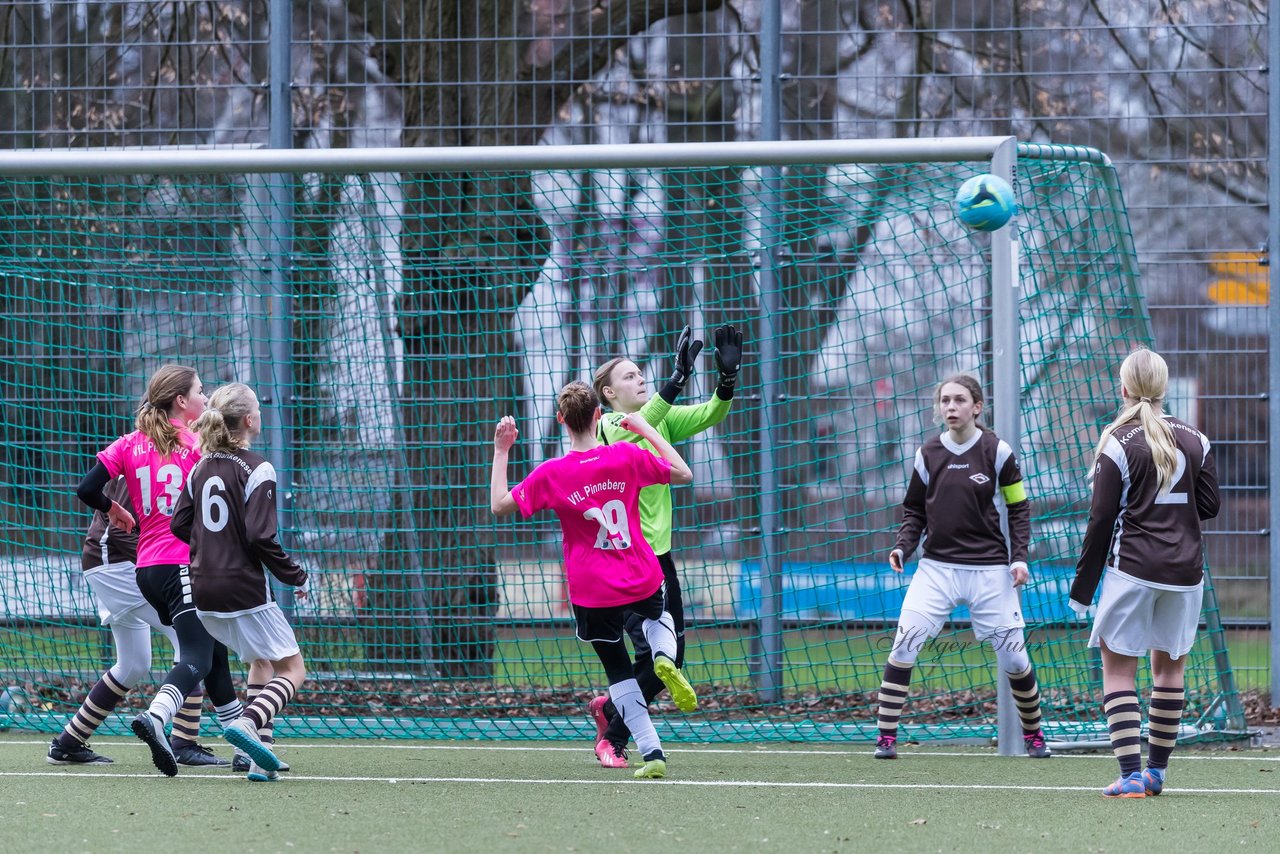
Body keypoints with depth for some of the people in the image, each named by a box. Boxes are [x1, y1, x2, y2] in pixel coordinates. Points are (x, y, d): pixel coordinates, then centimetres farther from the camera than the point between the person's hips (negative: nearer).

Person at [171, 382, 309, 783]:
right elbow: (261, 537, -18)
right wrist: (297, 577, -6)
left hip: (204, 593, 7)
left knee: (261, 660, 22)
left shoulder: (201, 468, 8)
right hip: (244, 591, -7)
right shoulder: (257, 471, -13)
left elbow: (179, 525, 10)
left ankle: (260, 759, 11)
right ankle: (247, 722, -27)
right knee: (292, 670, 1)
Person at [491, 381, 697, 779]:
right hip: (643, 579, 1)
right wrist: (647, 430, 11)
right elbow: (683, 474, 5)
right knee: (658, 615, 36)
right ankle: (664, 658, 1)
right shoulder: (627, 457, -8)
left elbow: (499, 505, -3)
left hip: (592, 593, -1)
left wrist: (501, 451, 3)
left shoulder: (550, 474, -12)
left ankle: (652, 752, 3)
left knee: (618, 670, 14)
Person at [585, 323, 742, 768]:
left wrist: (728, 380, -22)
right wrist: (678, 378, -39)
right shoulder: (605, 427, -10)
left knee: (670, 657, 7)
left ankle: (609, 708, 30)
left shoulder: (663, 420, 9)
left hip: (659, 555, 7)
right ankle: (613, 737, 4)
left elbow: (709, 415, -3)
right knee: (652, 650, -13)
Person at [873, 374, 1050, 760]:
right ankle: (887, 736, -11)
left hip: (989, 569, -2)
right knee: (904, 643, -15)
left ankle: (1033, 734, 24)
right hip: (937, 566, 2)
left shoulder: (996, 451, -3)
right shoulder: (928, 454, 4)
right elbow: (914, 510, 12)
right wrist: (902, 547, -4)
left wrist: (1019, 557, -6)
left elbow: (1018, 508, 3)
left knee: (1013, 655, 1)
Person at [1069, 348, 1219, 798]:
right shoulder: (1195, 440, 4)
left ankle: (1131, 774, -11)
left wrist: (1082, 587, -1)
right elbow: (1209, 504, 8)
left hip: (1132, 569, -4)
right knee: (1170, 667, 15)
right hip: (1185, 570, 4)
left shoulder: (1118, 444, -7)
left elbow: (1101, 520, -7)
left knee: (1117, 669, 0)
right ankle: (1157, 770, 19)